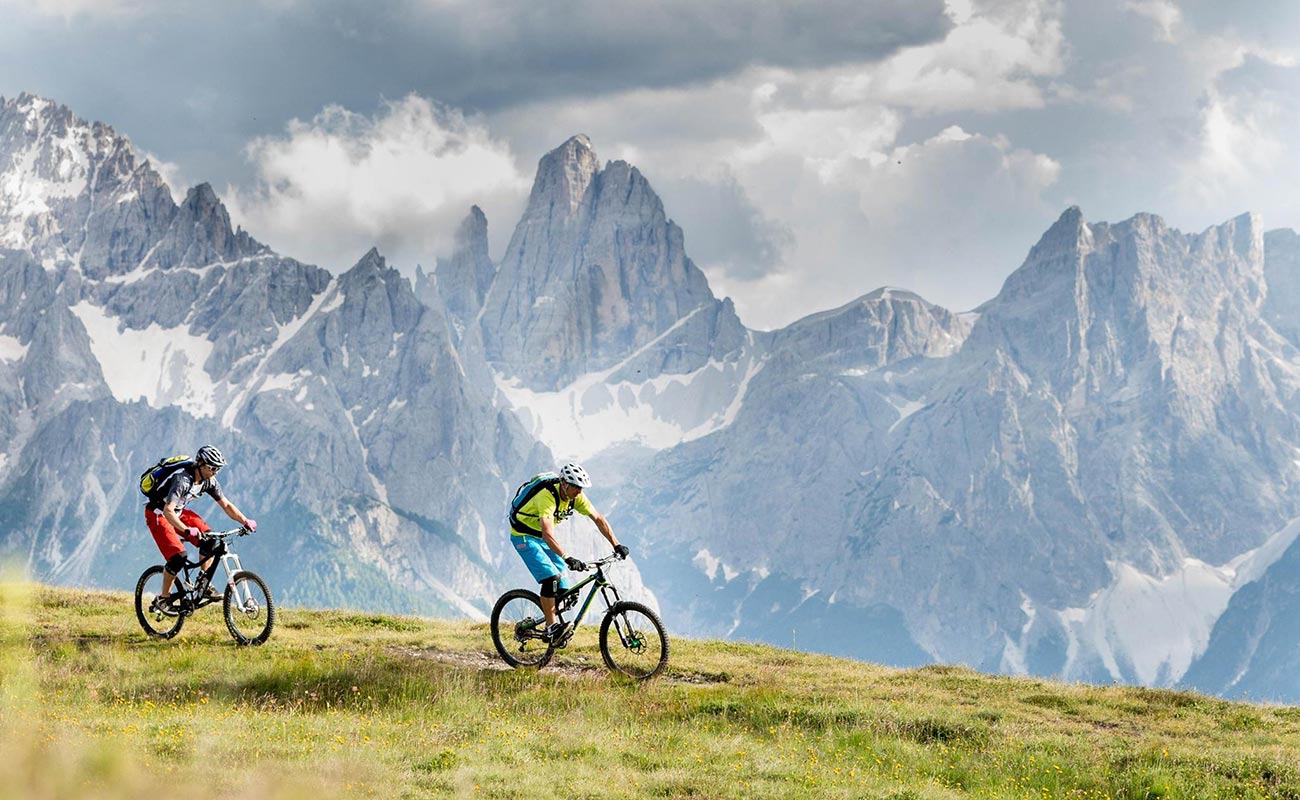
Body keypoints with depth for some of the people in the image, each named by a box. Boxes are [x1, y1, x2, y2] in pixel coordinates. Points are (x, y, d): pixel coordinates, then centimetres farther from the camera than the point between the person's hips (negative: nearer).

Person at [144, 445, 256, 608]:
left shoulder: (209, 481, -10)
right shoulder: (182, 480, -33)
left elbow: (226, 505, -2)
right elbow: (168, 511, -42)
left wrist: (245, 521, -18)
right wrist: (187, 530, -55)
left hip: (178, 511, 7)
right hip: (158, 513, -7)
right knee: (178, 556, -22)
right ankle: (164, 598, -5)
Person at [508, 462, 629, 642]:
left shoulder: (575, 496, -11)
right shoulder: (547, 496, -34)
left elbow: (598, 519, -6)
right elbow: (548, 534, -44)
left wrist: (616, 545, -15)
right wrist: (567, 558, -53)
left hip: (542, 536, 8)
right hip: (524, 536, -8)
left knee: (563, 589, 1)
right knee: (551, 578, -23)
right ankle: (551, 629, -19)